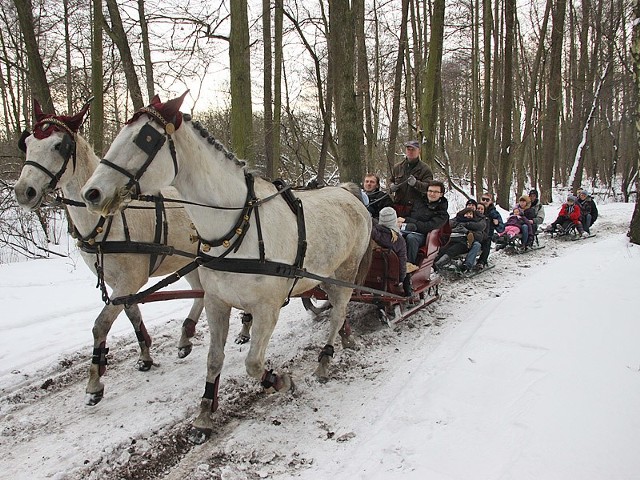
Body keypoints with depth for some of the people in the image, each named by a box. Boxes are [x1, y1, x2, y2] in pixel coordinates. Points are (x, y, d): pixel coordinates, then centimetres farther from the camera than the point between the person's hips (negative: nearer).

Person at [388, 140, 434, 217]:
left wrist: (416, 183, -31)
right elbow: (391, 181, 28)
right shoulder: (397, 167, 15)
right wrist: (391, 186, 3)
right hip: (398, 207, 4)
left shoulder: (425, 169, 1)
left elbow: (428, 187, -11)